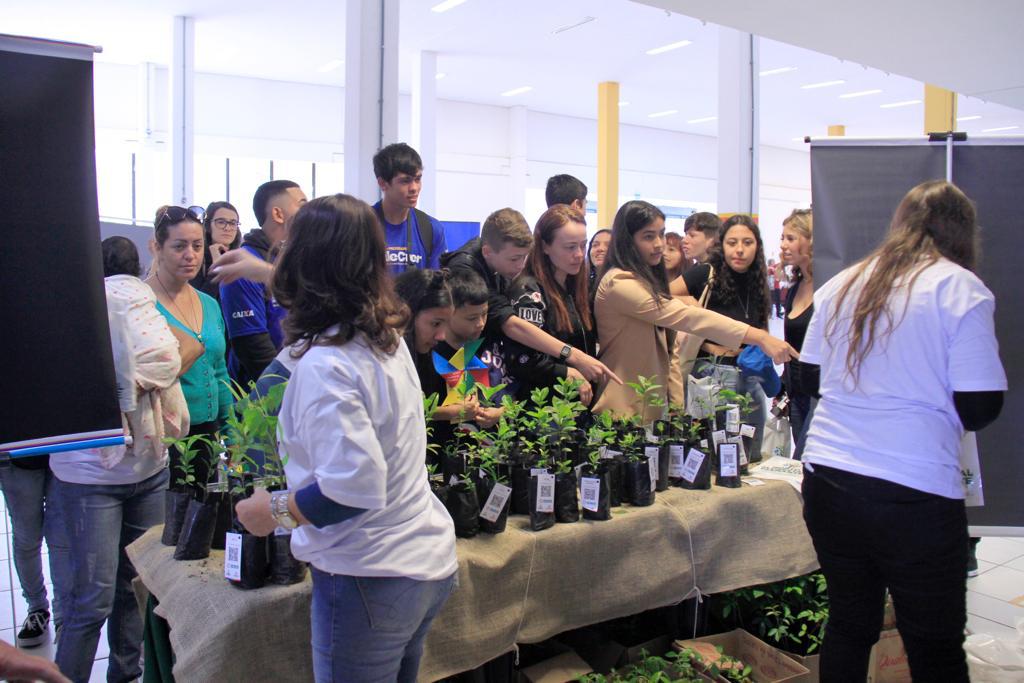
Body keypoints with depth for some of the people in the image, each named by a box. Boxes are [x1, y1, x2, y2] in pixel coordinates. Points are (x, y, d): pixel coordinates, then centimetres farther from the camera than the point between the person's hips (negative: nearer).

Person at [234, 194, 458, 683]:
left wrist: (276, 510, -13)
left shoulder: (325, 364, -22)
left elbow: (354, 485, -29)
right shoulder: (388, 337, 2)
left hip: (371, 580, -8)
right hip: (429, 557, 8)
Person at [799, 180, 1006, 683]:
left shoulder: (840, 285, 9)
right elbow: (979, 408, -9)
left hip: (827, 481, 5)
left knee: (847, 628, 17)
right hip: (915, 494, -5)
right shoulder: (961, 289, -6)